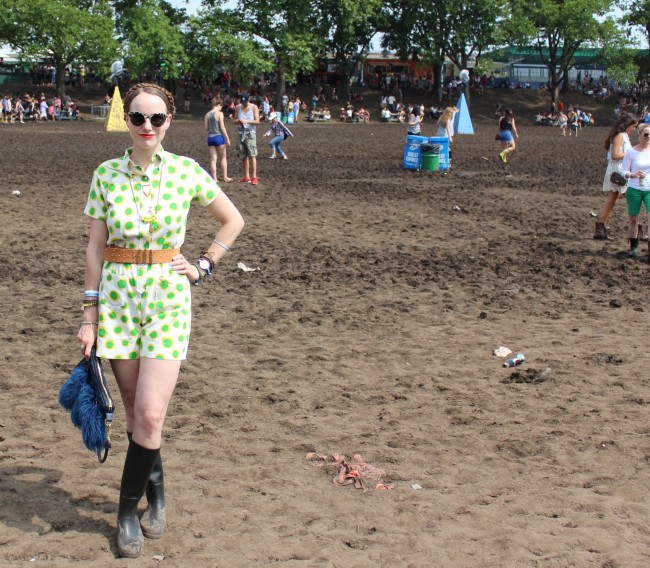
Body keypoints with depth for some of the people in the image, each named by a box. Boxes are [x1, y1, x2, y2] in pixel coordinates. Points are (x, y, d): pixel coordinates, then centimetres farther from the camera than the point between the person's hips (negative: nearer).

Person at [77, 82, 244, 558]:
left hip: (168, 296, -1)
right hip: (118, 295, 2)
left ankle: (128, 508, 8)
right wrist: (90, 316, 2)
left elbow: (234, 221, 11)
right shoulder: (106, 174, -1)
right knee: (135, 412, 7)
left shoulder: (187, 172, -3)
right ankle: (155, 492, 29)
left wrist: (203, 266, 2)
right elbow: (95, 247, 3)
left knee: (150, 414, -10)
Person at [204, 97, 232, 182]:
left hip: (210, 138, 4)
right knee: (223, 157, 11)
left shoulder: (207, 114, 5)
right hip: (218, 137, -4)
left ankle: (214, 178, 4)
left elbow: (206, 128, 5)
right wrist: (227, 138, -6)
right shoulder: (219, 113, -9)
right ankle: (225, 177, 15)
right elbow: (222, 127, -11)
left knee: (213, 159, 6)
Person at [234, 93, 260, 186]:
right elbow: (235, 120, 9)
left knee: (252, 155, -12)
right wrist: (238, 121, -15)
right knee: (243, 156, 6)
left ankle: (254, 177, -14)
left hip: (250, 134, -4)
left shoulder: (254, 107, -3)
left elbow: (257, 121, -7)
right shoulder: (238, 107, 5)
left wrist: (247, 121, -22)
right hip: (241, 134, 4)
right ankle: (246, 177, 14)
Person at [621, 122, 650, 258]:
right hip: (634, 190, -1)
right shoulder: (631, 152, -6)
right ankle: (633, 247, 29)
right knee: (633, 219, 10)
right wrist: (633, 174, -22)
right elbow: (623, 171, -4)